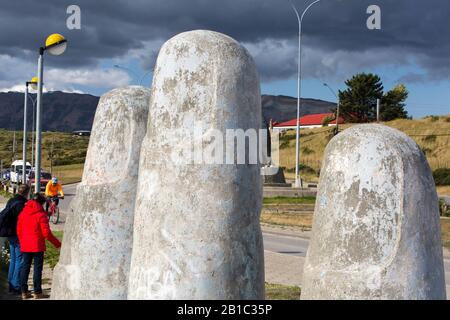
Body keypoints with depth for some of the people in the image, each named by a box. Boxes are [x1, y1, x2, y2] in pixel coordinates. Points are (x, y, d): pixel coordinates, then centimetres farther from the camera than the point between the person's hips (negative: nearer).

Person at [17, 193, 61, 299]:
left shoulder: (23, 213, 6)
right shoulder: (41, 215, -12)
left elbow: (19, 230, 11)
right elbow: (46, 233, -14)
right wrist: (58, 244, -5)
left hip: (25, 246, 5)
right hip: (37, 246, -5)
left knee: (25, 267, 11)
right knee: (37, 268, 2)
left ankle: (24, 292, 13)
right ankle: (37, 292, 5)